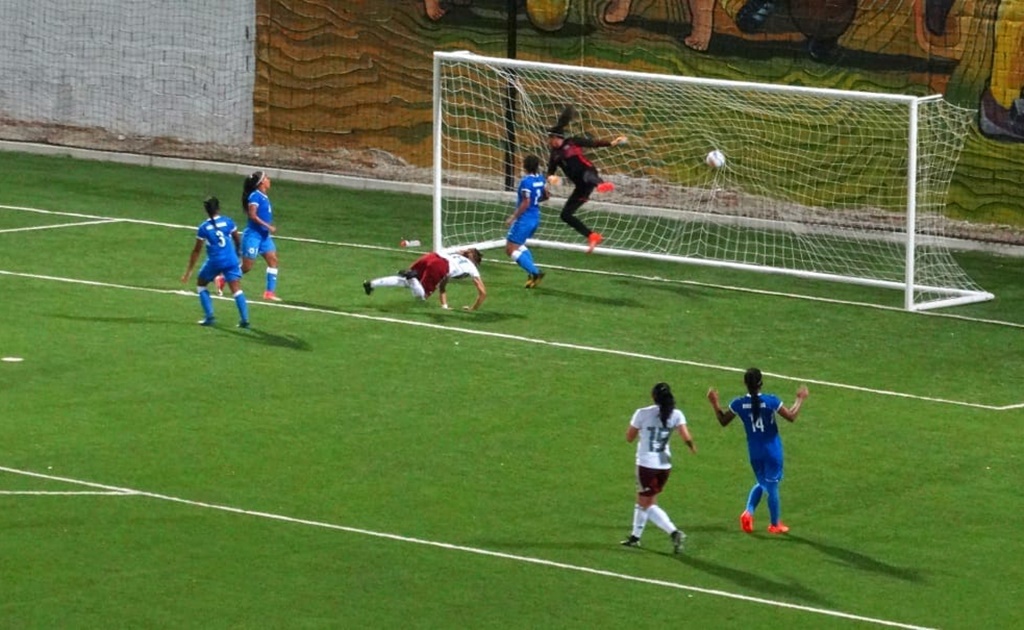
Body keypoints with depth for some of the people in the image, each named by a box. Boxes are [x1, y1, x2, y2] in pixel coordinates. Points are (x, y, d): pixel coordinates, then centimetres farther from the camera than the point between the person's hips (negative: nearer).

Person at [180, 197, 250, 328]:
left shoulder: (203, 227, -3)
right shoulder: (228, 222, 1)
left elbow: (196, 251, 0)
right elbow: (238, 241, 12)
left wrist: (188, 271, 7)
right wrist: (237, 254, 34)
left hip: (214, 262, -1)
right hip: (231, 261, 1)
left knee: (200, 284, 21)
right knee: (237, 290, 1)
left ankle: (209, 317, 13)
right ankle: (244, 319, -11)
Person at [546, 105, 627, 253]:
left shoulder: (572, 142, 3)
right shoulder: (555, 154, 15)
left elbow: (594, 143, 0)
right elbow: (550, 171, 11)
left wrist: (612, 143, -11)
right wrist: (551, 177, -14)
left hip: (588, 173, -6)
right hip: (580, 186, 6)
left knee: (587, 176, -43)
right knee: (565, 215, 6)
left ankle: (601, 185, -77)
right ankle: (592, 236, 11)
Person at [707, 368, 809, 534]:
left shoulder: (738, 404, -11)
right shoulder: (771, 401, -19)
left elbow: (723, 421, 4)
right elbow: (791, 417, -8)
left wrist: (714, 403, 14)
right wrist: (800, 399, 6)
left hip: (754, 451, 3)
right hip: (772, 450, -3)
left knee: (761, 483, 24)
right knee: (772, 485, 10)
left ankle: (748, 512, 3)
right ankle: (775, 524, 22)